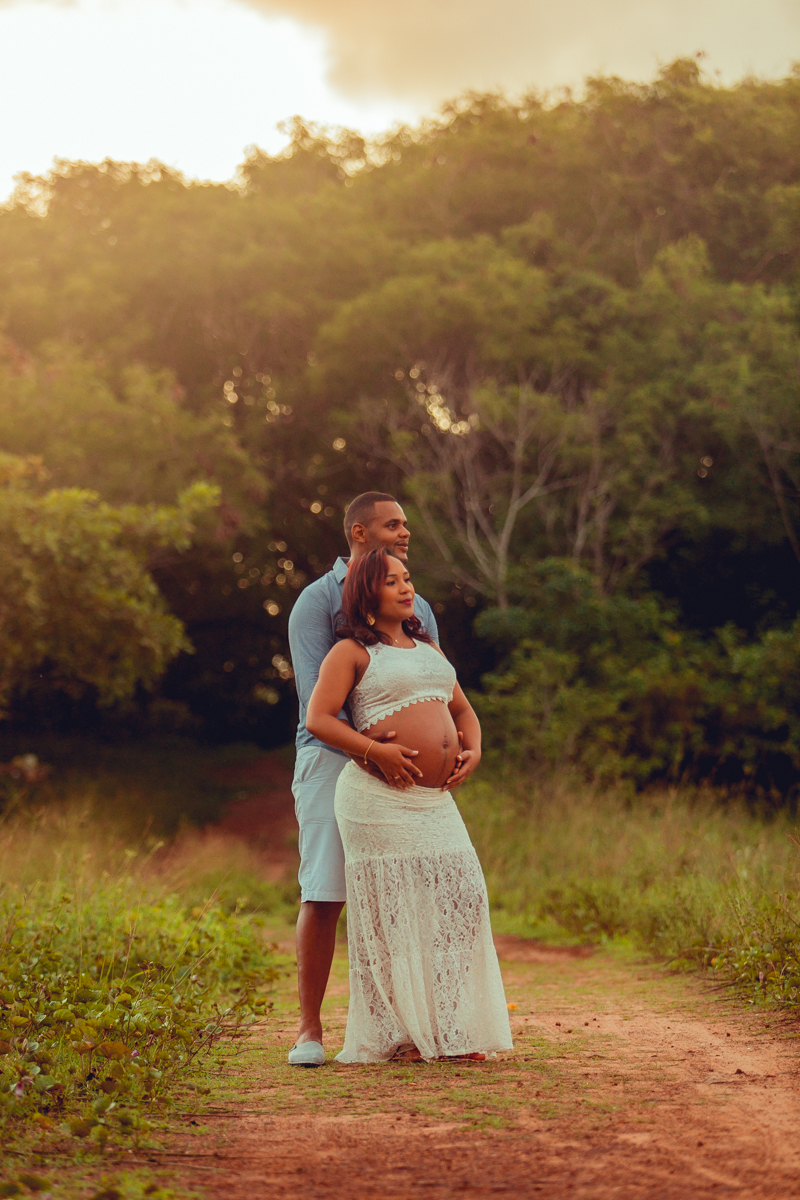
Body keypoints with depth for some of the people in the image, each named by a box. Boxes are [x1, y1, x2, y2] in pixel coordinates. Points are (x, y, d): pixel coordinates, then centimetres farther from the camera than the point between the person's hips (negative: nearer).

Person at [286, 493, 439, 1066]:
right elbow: (317, 695, -9)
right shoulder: (319, 600, 1)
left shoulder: (415, 607, 18)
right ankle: (310, 1028, -1)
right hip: (333, 759, -4)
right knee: (323, 895, -8)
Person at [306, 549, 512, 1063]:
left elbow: (462, 709, 28)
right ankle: (393, 1034, 3)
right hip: (378, 797, -7)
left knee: (461, 897, -1)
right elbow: (318, 719, -8)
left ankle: (450, 1030, 6)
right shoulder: (352, 651, 1)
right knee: (391, 910, -5)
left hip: (436, 800, 7)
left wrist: (473, 750, 7)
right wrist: (377, 751, -18)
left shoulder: (429, 648, 23)